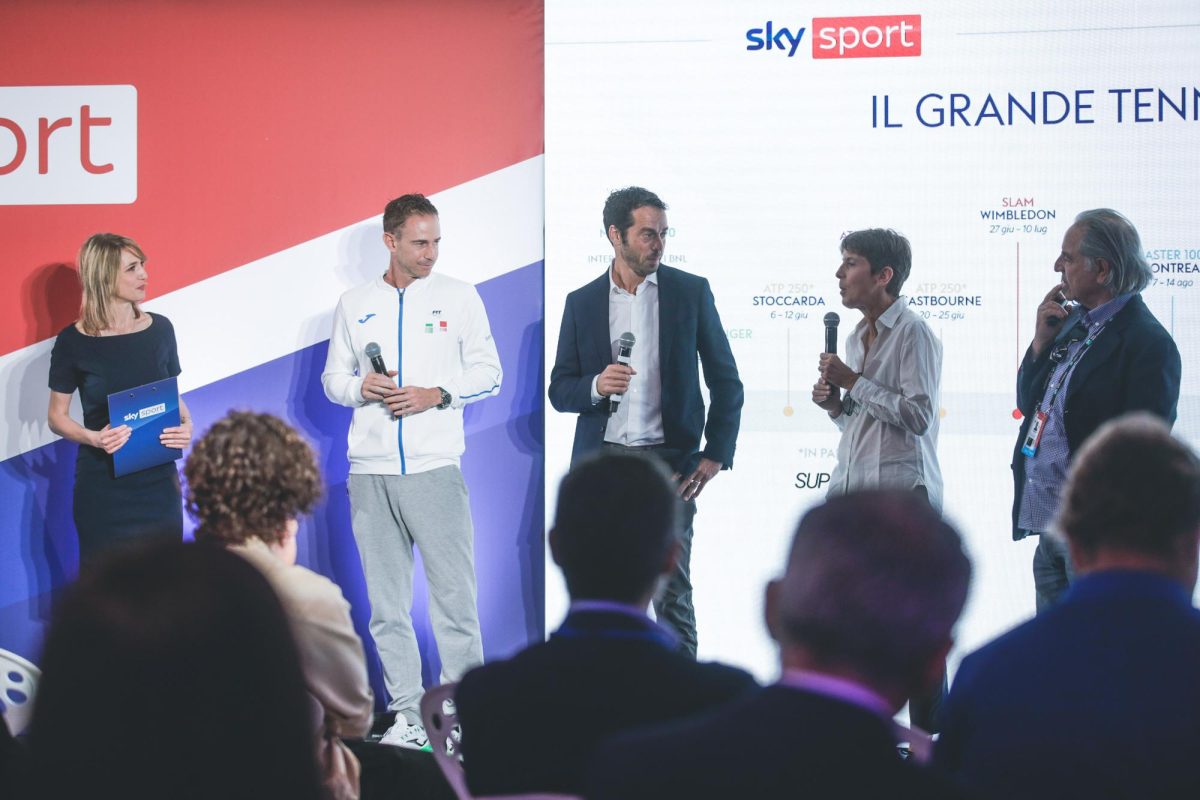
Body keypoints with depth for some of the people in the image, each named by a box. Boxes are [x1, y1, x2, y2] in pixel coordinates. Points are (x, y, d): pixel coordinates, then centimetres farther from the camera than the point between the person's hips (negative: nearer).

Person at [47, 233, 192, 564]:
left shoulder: (159, 329, 1)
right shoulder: (73, 341, -8)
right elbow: (56, 416, -1)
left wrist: (186, 424, -7)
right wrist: (93, 437, -20)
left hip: (159, 481, 3)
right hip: (103, 486, -3)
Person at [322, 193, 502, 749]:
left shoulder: (459, 297, 7)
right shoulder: (354, 305, 12)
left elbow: (488, 373, 7)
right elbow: (333, 378, 16)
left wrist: (437, 395, -9)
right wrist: (361, 388, -6)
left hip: (434, 468, -2)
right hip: (370, 471, 3)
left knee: (454, 595, -7)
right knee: (386, 603, 4)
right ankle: (408, 717, 10)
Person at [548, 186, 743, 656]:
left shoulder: (691, 292, 3)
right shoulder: (582, 302, 8)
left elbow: (725, 380, 7)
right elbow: (560, 390, 9)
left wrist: (716, 453, -2)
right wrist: (596, 386, -13)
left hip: (667, 462, -2)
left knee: (673, 596, -3)